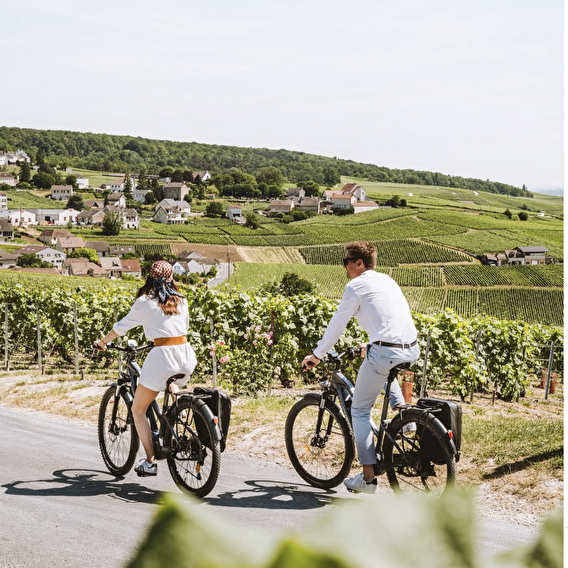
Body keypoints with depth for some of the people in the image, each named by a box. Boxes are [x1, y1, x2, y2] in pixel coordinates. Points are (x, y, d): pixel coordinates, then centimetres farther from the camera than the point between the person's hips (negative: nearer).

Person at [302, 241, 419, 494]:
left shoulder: (356, 285, 0)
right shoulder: (387, 280, 22)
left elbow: (337, 324, 3)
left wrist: (317, 355, 15)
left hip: (384, 353, -8)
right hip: (411, 351, 8)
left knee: (359, 409, 8)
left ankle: (368, 477, 5)